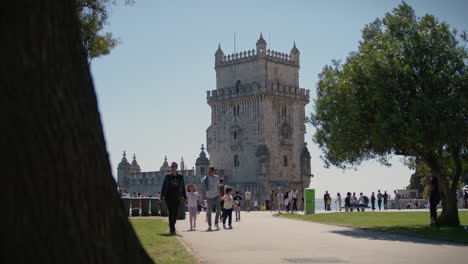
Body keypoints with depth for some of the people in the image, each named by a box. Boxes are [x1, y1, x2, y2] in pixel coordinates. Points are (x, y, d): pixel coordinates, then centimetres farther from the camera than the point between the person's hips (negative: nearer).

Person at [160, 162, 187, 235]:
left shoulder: (180, 177, 7)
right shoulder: (167, 176, 3)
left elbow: (183, 187, 11)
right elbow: (163, 186, 4)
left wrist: (185, 197, 7)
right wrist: (162, 196, -6)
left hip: (177, 198, 2)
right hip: (169, 197, -2)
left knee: (175, 213, 3)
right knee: (171, 212, -9)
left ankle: (171, 226, 25)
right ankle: (172, 229, -7)